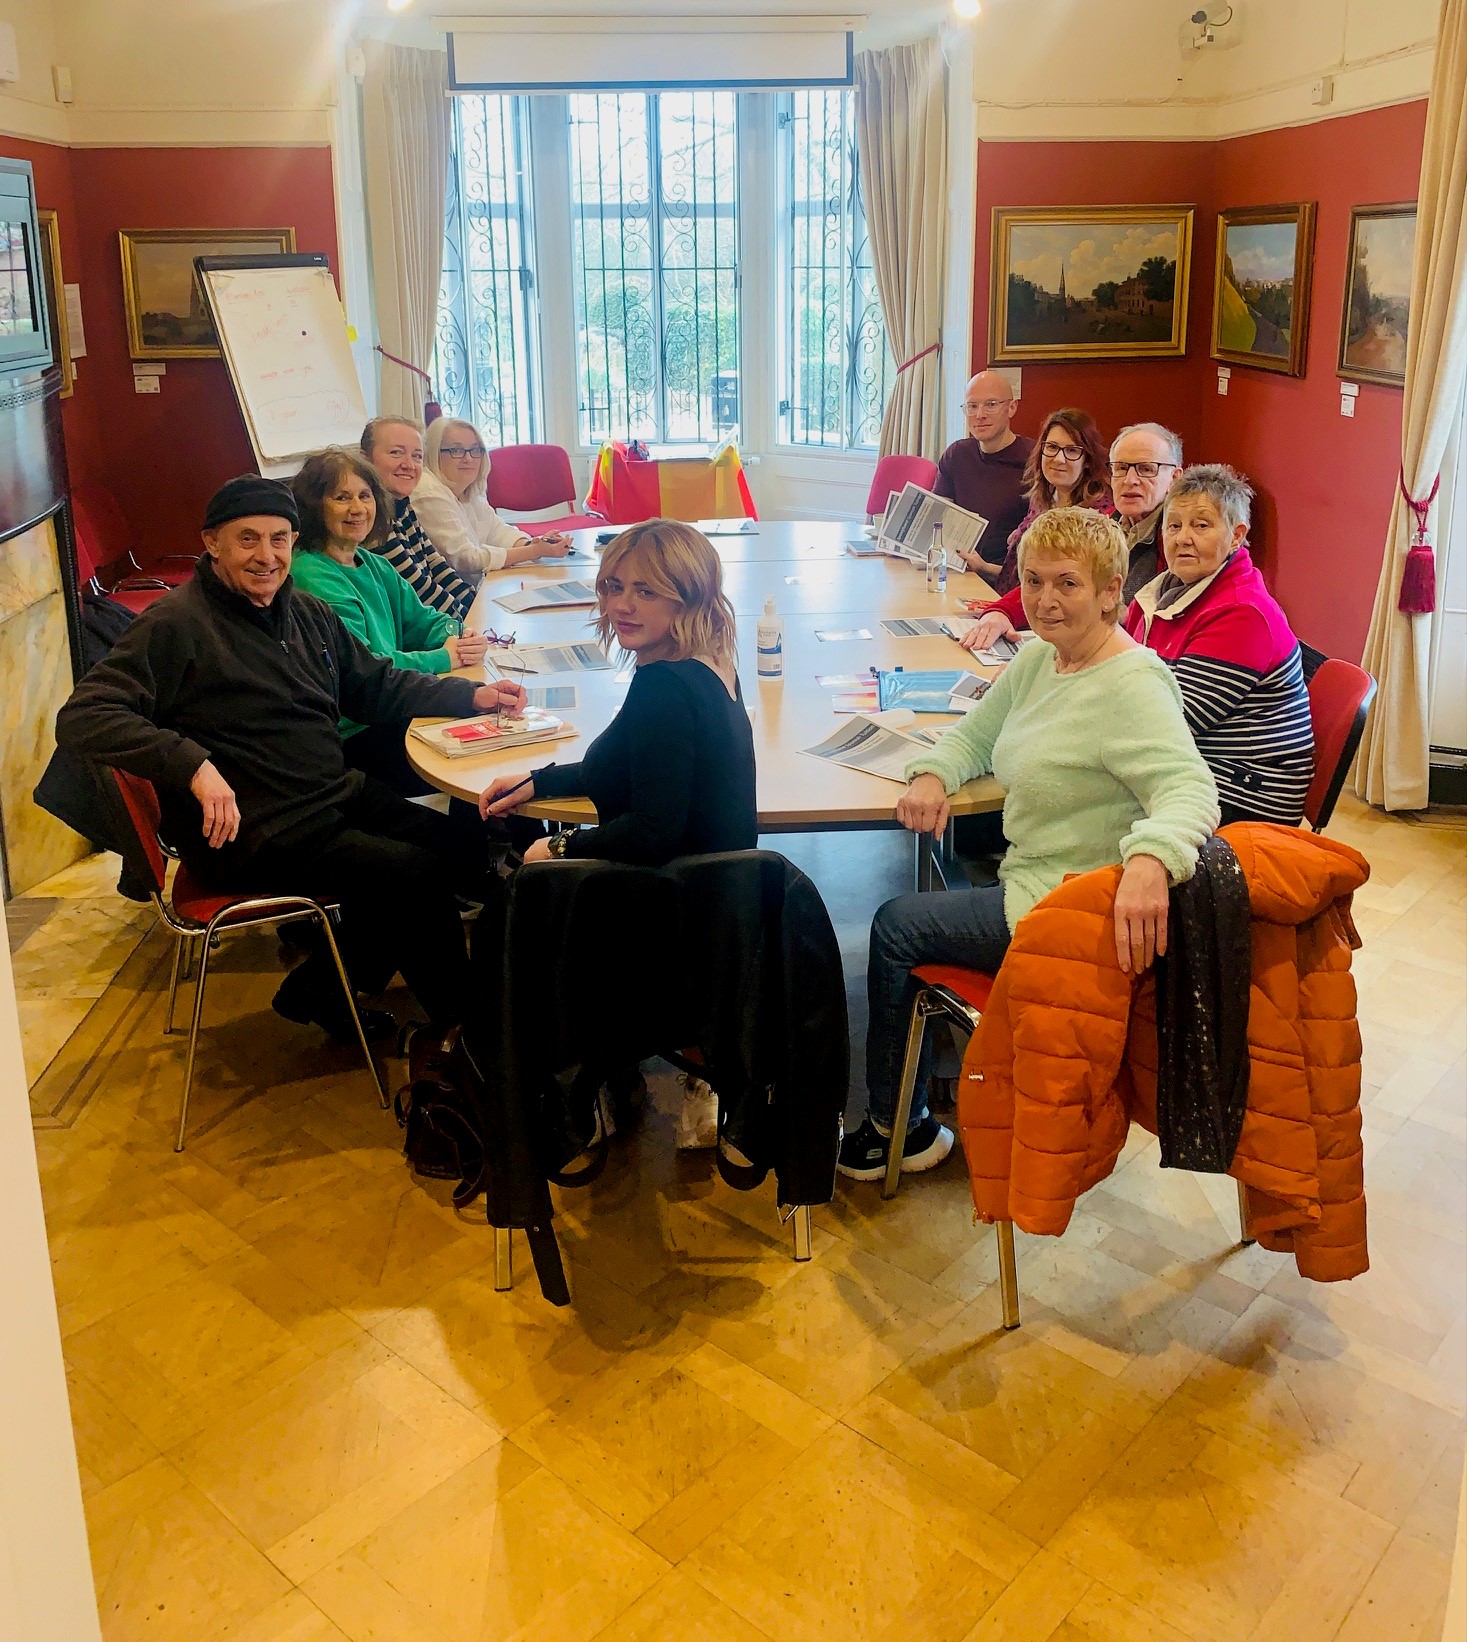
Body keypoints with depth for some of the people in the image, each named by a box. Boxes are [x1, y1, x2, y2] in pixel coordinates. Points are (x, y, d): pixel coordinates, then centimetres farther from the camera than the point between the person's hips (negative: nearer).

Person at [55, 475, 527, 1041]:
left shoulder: (308, 613, 13)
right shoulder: (176, 624, -13)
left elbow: (376, 685, 22)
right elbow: (82, 719, -21)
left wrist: (472, 695, 8)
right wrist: (193, 765, -33)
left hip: (340, 797, 9)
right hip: (252, 836, -9)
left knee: (464, 848, 1)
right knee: (417, 876, -20)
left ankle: (325, 986, 14)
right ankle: (462, 1029, 4)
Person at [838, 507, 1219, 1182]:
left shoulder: (1132, 685, -22)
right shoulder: (1039, 658, 7)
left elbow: (1189, 789, -34)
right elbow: (975, 733, 18)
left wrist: (1150, 859, -56)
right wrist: (932, 774, -5)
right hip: (1027, 878, 9)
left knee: (895, 926, -3)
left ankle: (895, 1126, 16)